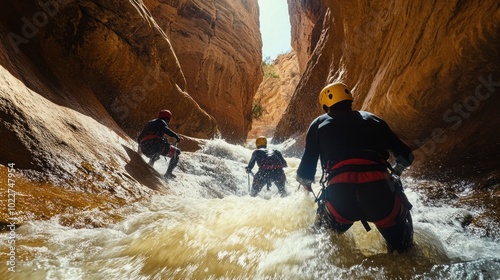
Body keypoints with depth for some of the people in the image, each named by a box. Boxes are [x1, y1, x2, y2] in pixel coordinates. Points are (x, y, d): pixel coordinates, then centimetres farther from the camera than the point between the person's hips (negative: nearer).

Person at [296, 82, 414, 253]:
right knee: (401, 249, 28)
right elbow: (406, 156, 28)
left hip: (340, 196, 0)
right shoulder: (373, 119, 25)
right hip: (380, 192, 1)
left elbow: (305, 172, 16)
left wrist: (306, 184, 39)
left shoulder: (319, 124, 20)